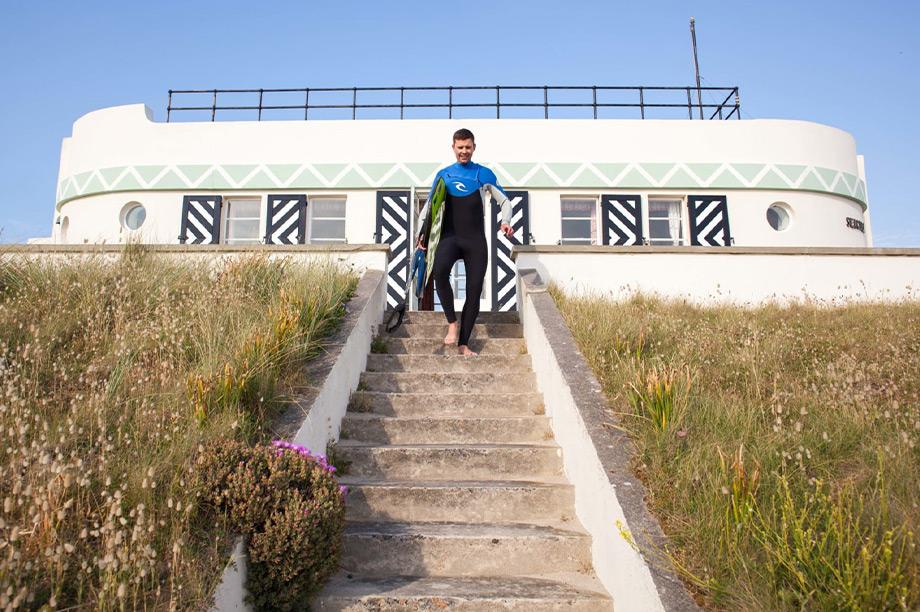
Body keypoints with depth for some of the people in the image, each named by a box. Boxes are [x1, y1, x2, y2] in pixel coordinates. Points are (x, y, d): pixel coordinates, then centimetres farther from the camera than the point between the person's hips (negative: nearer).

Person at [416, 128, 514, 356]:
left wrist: (506, 222, -6)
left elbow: (505, 201, 14)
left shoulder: (484, 174, 8)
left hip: (476, 240, 1)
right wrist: (422, 231, 3)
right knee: (439, 271, -33)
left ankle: (463, 344, 11)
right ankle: (452, 322, -16)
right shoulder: (443, 174, 11)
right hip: (450, 237, -1)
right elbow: (430, 204, 17)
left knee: (474, 292, -1)